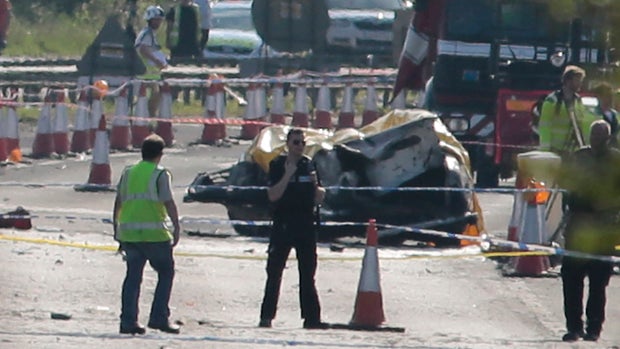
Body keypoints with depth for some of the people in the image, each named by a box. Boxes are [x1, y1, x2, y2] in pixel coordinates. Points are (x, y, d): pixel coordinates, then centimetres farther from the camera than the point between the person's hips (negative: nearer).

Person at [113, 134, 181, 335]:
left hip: (128, 233, 5)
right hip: (154, 233, -5)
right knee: (166, 273, 8)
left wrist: (116, 227, 24)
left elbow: (118, 202, 15)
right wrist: (177, 228, -9)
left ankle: (128, 320, 4)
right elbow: (169, 203, -12)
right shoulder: (160, 175, -6)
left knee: (133, 275, 9)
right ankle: (159, 317, 0)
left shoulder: (128, 173, 11)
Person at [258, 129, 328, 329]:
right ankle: (266, 316, 1)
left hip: (306, 227, 4)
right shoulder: (278, 165, -2)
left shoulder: (309, 166, 11)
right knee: (274, 274, -2)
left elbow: (318, 199, 14)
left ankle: (311, 318, 6)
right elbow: (273, 196, -12)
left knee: (308, 276, 5)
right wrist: (288, 175, -18)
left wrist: (316, 184, -6)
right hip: (283, 228, -4)